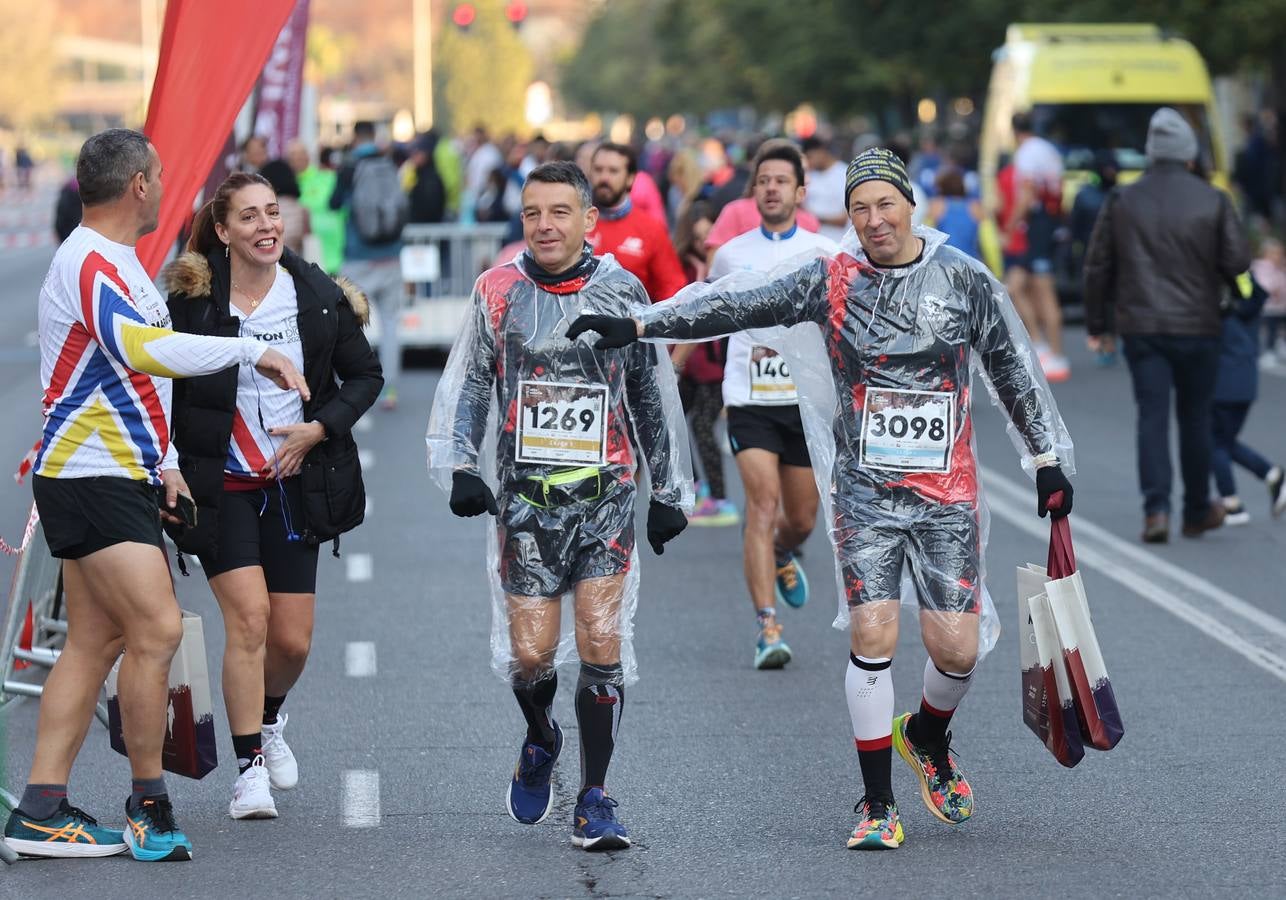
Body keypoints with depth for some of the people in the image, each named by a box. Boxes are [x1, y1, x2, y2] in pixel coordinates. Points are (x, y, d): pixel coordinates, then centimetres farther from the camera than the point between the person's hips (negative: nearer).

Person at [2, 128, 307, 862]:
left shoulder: (118, 263, 17)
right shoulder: (89, 264, -16)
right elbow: (141, 349, -34)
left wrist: (163, 461, 19)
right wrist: (252, 350, -32)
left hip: (123, 479, 10)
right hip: (90, 480, -10)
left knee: (96, 641, 7)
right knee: (158, 630, -13)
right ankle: (150, 806, -2)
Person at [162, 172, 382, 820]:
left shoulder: (320, 297, -2)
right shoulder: (191, 300, -8)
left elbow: (365, 375, 8)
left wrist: (318, 428, -7)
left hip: (294, 484, 3)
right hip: (220, 484, -3)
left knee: (293, 640, 5)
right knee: (248, 615, -16)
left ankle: (268, 719, 38)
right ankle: (249, 767, -6)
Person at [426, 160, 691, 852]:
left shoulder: (622, 293, 4)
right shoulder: (499, 292, 3)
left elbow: (655, 397, 13)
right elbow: (465, 386, 9)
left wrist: (669, 492, 15)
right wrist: (459, 467, -4)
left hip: (607, 496, 0)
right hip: (525, 499, 0)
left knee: (602, 645, -10)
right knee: (530, 652, -3)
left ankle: (594, 797, 2)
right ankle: (540, 742, 31)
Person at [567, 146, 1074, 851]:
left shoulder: (966, 281, 1)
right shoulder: (830, 281, -1)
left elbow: (1015, 372, 9)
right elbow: (737, 302, -6)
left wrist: (1048, 461, 10)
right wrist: (640, 324, -14)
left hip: (948, 496, 1)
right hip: (864, 493, -1)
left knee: (957, 649, -3)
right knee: (872, 636, -10)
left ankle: (927, 739, 32)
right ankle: (878, 804, 3)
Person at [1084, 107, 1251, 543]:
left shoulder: (1122, 201, 1)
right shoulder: (1212, 201, -5)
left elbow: (1097, 266, 3)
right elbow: (1238, 261, -7)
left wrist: (1097, 324, 13)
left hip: (1140, 327, 1)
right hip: (1196, 327, -1)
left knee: (1152, 416, 0)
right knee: (1194, 417, 12)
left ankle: (1156, 510, -15)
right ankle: (1197, 512, 22)